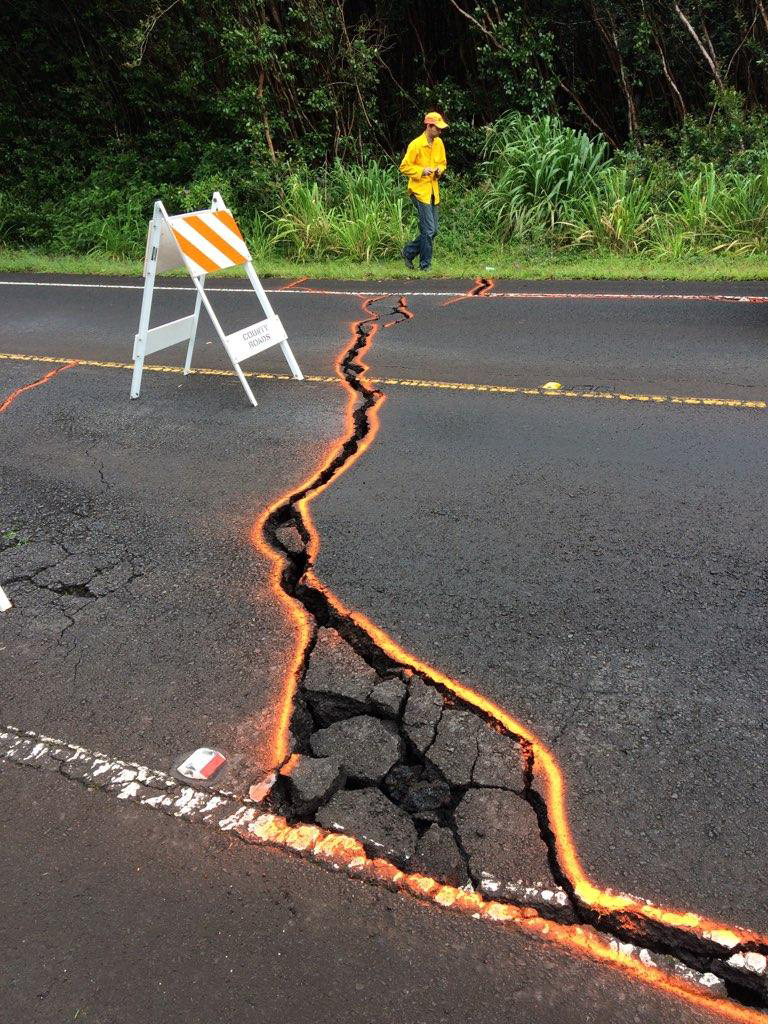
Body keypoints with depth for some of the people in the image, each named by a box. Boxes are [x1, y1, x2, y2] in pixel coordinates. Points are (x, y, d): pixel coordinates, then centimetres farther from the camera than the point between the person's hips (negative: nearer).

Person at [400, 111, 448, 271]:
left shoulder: (439, 143, 9)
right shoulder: (416, 144, -11)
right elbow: (404, 167, -9)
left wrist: (440, 169, 0)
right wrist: (421, 171, -20)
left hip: (433, 191, 7)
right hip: (420, 190, -7)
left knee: (433, 230, 8)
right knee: (428, 230, -10)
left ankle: (409, 252, 24)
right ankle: (425, 266, 1)